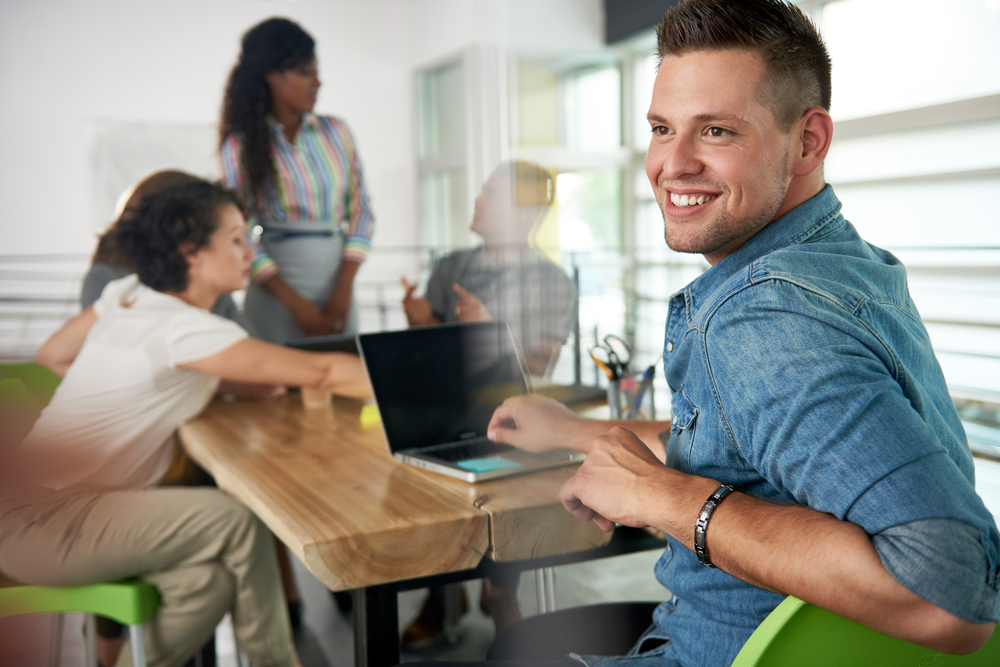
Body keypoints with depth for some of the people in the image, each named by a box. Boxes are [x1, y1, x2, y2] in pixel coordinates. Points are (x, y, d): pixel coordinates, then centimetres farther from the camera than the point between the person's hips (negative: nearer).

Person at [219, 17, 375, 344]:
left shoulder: (336, 131, 7)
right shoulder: (241, 145, 0)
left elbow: (361, 210, 5)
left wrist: (344, 289, -7)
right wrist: (294, 302, -11)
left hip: (337, 286, 3)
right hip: (276, 291, -2)